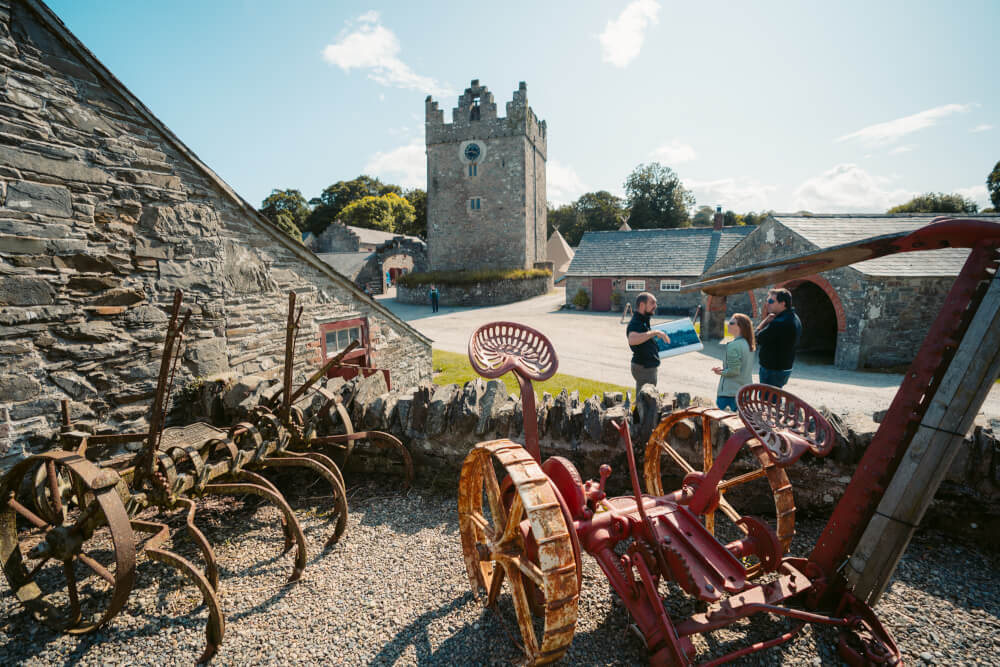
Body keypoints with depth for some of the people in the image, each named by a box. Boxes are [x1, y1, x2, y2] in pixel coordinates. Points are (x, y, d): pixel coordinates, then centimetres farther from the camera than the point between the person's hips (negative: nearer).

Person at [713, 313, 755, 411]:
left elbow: (734, 371, -21)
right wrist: (723, 367, 10)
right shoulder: (748, 344, 8)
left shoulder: (733, 345, -19)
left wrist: (721, 372, -4)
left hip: (730, 392, -9)